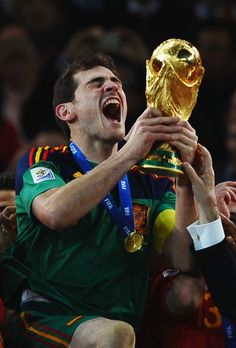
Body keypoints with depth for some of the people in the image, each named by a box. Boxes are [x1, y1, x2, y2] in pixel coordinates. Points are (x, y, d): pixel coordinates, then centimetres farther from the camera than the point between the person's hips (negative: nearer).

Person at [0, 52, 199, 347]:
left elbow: (184, 257, -1)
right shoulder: (41, 161, 5)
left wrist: (185, 176, -12)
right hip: (46, 320, -4)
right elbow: (54, 213, -19)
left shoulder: (150, 178, 14)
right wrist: (129, 154, -20)